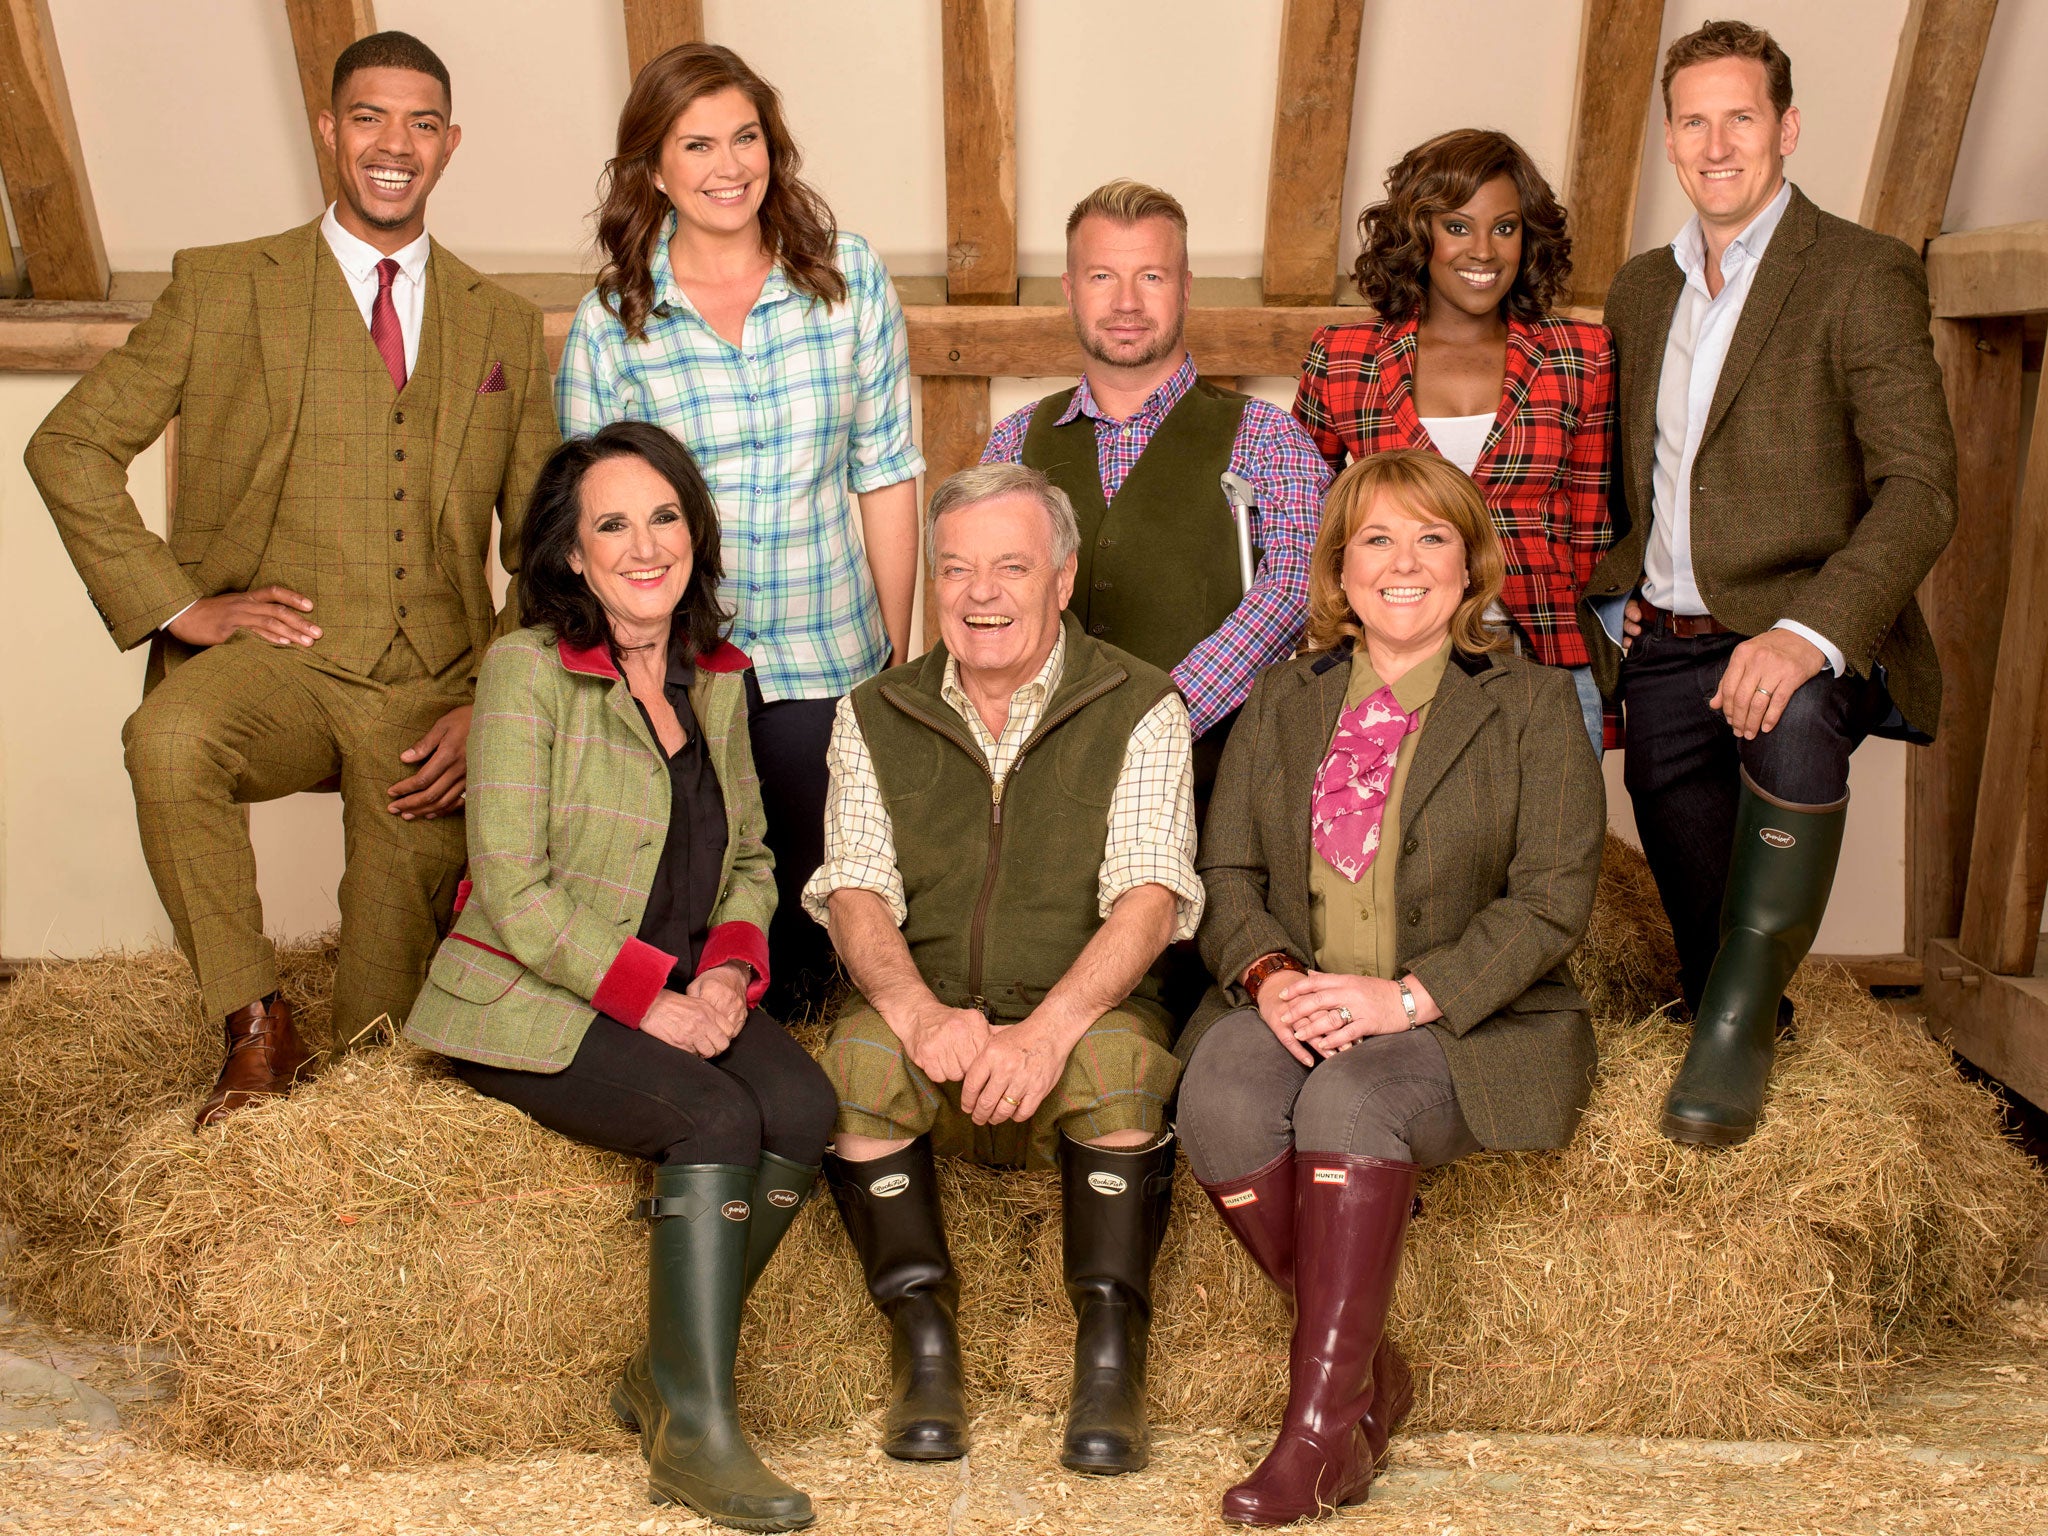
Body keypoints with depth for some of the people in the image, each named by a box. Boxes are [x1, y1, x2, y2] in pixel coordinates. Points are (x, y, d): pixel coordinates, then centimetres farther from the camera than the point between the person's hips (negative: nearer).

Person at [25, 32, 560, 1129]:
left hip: (431, 687, 2)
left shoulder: (505, 327, 14)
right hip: (272, 656, -2)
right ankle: (258, 1034, -16)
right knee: (168, 742, -34)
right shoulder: (222, 287, 6)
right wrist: (176, 603, -8)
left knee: (400, 954, -1)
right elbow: (69, 444, 5)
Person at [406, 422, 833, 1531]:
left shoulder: (718, 679, 10)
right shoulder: (528, 669, -9)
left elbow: (749, 859, 15)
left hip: (684, 993, 6)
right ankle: (693, 1429, -14)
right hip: (529, 1002, -5)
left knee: (804, 1106, -21)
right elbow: (514, 890, -14)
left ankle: (666, 1374, -5)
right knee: (718, 1119, -27)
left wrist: (727, 971, -5)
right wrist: (655, 997, -17)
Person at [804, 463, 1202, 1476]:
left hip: (1082, 1020, -1)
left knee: (1119, 1053, -33)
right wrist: (924, 1015, -22)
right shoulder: (875, 718, 10)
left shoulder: (1139, 709, 1)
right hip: (927, 1024, 2)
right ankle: (923, 1344, -13)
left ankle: (1110, 1355, -16)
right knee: (860, 1050, -29)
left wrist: (1046, 1029, -27)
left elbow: (1149, 896, -10)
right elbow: (857, 895, 0)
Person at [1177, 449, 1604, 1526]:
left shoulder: (1532, 705, 6)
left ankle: (1320, 1426, -24)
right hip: (1294, 1006, 3)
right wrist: (1271, 974, -11)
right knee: (1220, 1095, -29)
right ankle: (1370, 1368, -12)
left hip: (1467, 1022, -3)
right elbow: (1226, 871, 11)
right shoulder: (1282, 702, 17)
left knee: (1352, 1100, -34)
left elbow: (1550, 901, -4)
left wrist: (1406, 996, -17)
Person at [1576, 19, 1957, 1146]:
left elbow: (1919, 483, -15)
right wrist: (1611, 606, 8)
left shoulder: (1863, 275, -5)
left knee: (1793, 728, -38)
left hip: (1800, 638, -5)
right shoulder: (1640, 290, 15)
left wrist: (1809, 633, -30)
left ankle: (1745, 1024, -22)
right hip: (1662, 650, 6)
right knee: (1699, 923, 5)